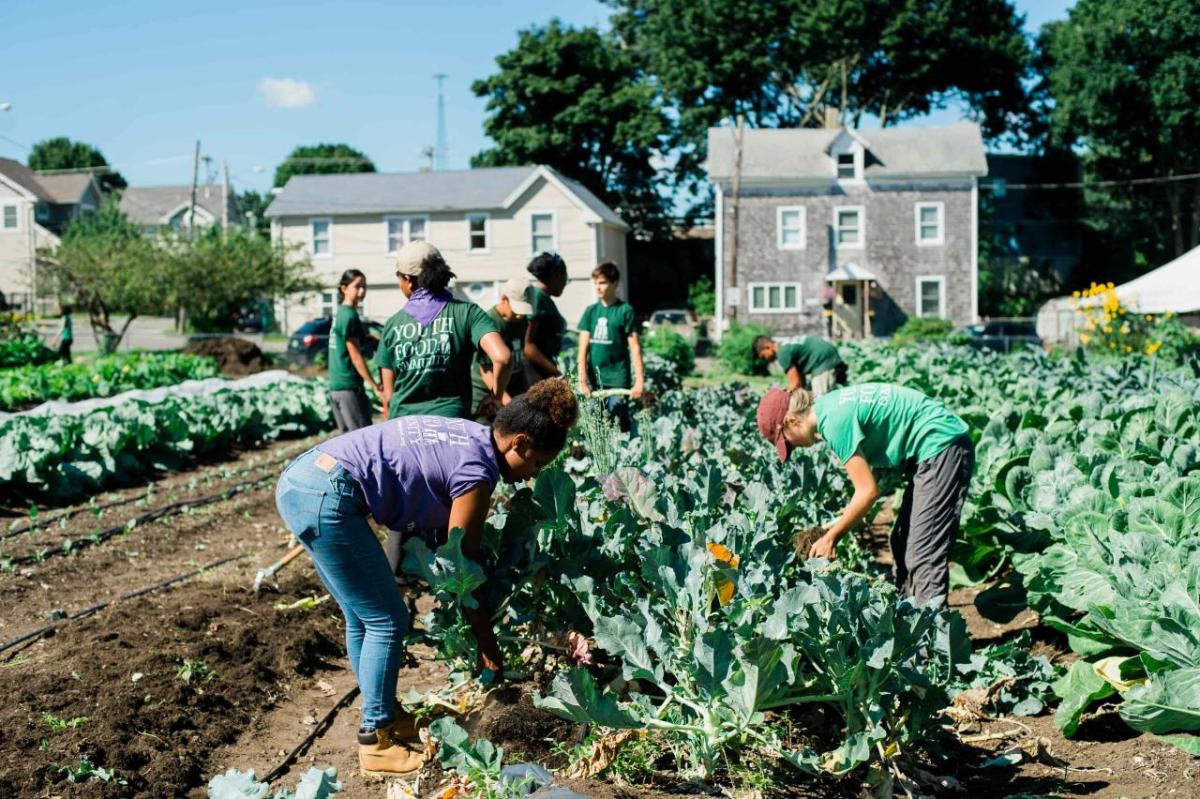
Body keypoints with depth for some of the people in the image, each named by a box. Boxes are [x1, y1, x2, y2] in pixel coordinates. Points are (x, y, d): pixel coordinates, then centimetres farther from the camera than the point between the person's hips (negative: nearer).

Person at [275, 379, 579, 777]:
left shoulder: (467, 436, 15)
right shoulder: (477, 470, -10)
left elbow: (446, 540, 20)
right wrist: (487, 643, 5)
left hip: (298, 479, 10)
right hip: (326, 499, -10)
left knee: (364, 619, 20)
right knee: (387, 622, 3)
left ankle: (383, 718, 33)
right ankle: (377, 743, 12)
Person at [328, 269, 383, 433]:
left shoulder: (339, 313, 13)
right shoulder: (350, 315, -13)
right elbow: (355, 356, -15)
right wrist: (376, 387, -15)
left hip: (335, 386, 9)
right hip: (349, 387, -9)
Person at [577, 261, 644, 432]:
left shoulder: (625, 310, -4)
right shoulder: (591, 311, 8)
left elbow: (635, 348, -6)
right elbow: (583, 348, 5)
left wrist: (639, 381, -12)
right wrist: (582, 380, -3)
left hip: (617, 379, -4)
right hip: (594, 379, 4)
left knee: (619, 425, -7)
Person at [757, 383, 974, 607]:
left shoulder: (834, 422, -19)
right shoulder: (828, 406, 9)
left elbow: (868, 491, -16)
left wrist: (831, 537, -6)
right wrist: (843, 522, 15)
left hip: (942, 448, -10)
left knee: (925, 554, -12)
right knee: (902, 543, 14)